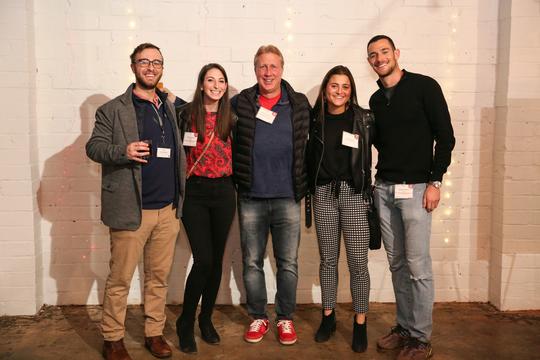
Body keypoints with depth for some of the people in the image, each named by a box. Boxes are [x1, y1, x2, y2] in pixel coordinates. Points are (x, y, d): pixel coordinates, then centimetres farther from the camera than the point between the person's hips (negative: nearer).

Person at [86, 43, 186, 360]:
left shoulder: (171, 108, 15)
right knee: (120, 279, 4)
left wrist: (180, 197, 15)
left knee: (159, 277, 13)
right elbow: (94, 146, -4)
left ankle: (155, 333, 27)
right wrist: (123, 152, -23)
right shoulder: (113, 110, 1)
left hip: (169, 209, 5)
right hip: (131, 210, -4)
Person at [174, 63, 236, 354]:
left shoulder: (229, 116, 7)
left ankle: (206, 319, 28)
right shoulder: (187, 113, -3)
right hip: (195, 192, -3)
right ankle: (185, 322, 13)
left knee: (216, 259, 10)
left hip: (223, 192, 4)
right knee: (203, 260, -8)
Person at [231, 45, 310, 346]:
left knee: (288, 263, 8)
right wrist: (237, 179, -1)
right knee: (252, 262, 11)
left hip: (287, 198, 0)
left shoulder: (299, 104, 3)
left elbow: (306, 146, 8)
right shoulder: (241, 103, 2)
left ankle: (285, 318, 25)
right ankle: (258, 318, 27)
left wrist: (303, 186, 6)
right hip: (251, 198, 1)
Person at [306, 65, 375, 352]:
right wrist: (308, 189, 3)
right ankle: (328, 316, 27)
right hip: (324, 193, 2)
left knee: (357, 262, 0)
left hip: (355, 192, -2)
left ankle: (360, 323, 16)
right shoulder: (315, 119, 6)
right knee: (327, 259, 12)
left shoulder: (364, 119, 1)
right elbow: (310, 158, 10)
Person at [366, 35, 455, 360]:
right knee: (397, 264, 10)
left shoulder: (424, 86, -3)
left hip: (415, 188, -5)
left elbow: (445, 136, -6)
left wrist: (435, 181, -11)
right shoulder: (376, 100, 14)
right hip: (384, 188, 6)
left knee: (418, 266, -4)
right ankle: (405, 327, 23)